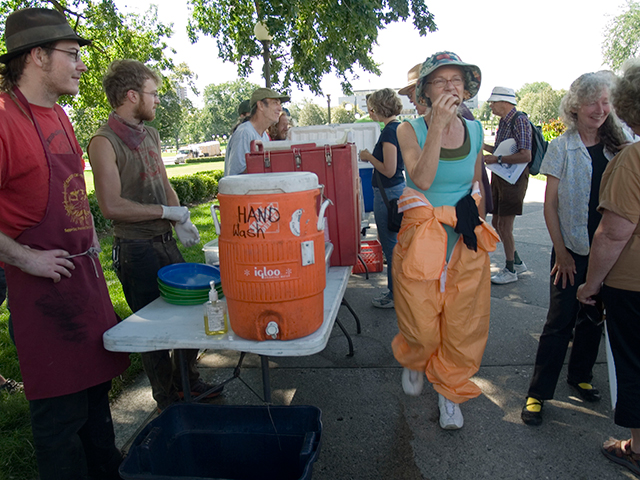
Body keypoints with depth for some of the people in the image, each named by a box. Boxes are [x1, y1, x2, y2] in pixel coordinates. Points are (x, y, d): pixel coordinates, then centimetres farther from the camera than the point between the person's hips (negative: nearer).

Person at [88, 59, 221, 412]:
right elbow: (111, 206, -21)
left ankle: (189, 381, 36)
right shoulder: (104, 141, -14)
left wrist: (181, 222, 0)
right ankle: (168, 401, 26)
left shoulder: (150, 134, 12)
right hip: (136, 249, -7)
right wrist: (168, 212, -14)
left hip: (166, 241, 8)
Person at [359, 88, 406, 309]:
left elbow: (389, 170, -23)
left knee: (390, 245, 1)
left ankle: (395, 295, 12)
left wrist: (369, 157, -10)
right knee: (397, 244, 18)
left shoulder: (389, 131, -19)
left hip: (388, 193, -10)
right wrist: (372, 157, 15)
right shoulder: (400, 128, 10)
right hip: (399, 190, 10)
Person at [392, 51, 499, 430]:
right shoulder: (411, 130, -5)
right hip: (421, 237, -3)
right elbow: (422, 179, -21)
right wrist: (438, 124, -24)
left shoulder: (475, 130, 7)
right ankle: (414, 362, 41)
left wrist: (475, 222, 15)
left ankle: (450, 390, 34)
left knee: (463, 324, 9)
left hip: (467, 240, 3)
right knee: (421, 325, 5)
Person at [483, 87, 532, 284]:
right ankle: (517, 262, 28)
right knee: (496, 224, 13)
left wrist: (497, 159, -21)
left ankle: (510, 270, 11)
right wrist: (483, 146, 16)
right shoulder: (504, 121, 13)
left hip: (514, 179, -9)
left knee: (504, 225, -4)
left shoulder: (519, 121, -15)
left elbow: (525, 156, -23)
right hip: (500, 177, 9)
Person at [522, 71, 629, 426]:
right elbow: (551, 204, -5)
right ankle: (538, 393, 10)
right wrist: (561, 250, -9)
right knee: (560, 321, -2)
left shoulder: (619, 146, 5)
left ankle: (580, 377, 35)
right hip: (572, 251, -3)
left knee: (593, 317, 15)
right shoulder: (561, 148, -4)